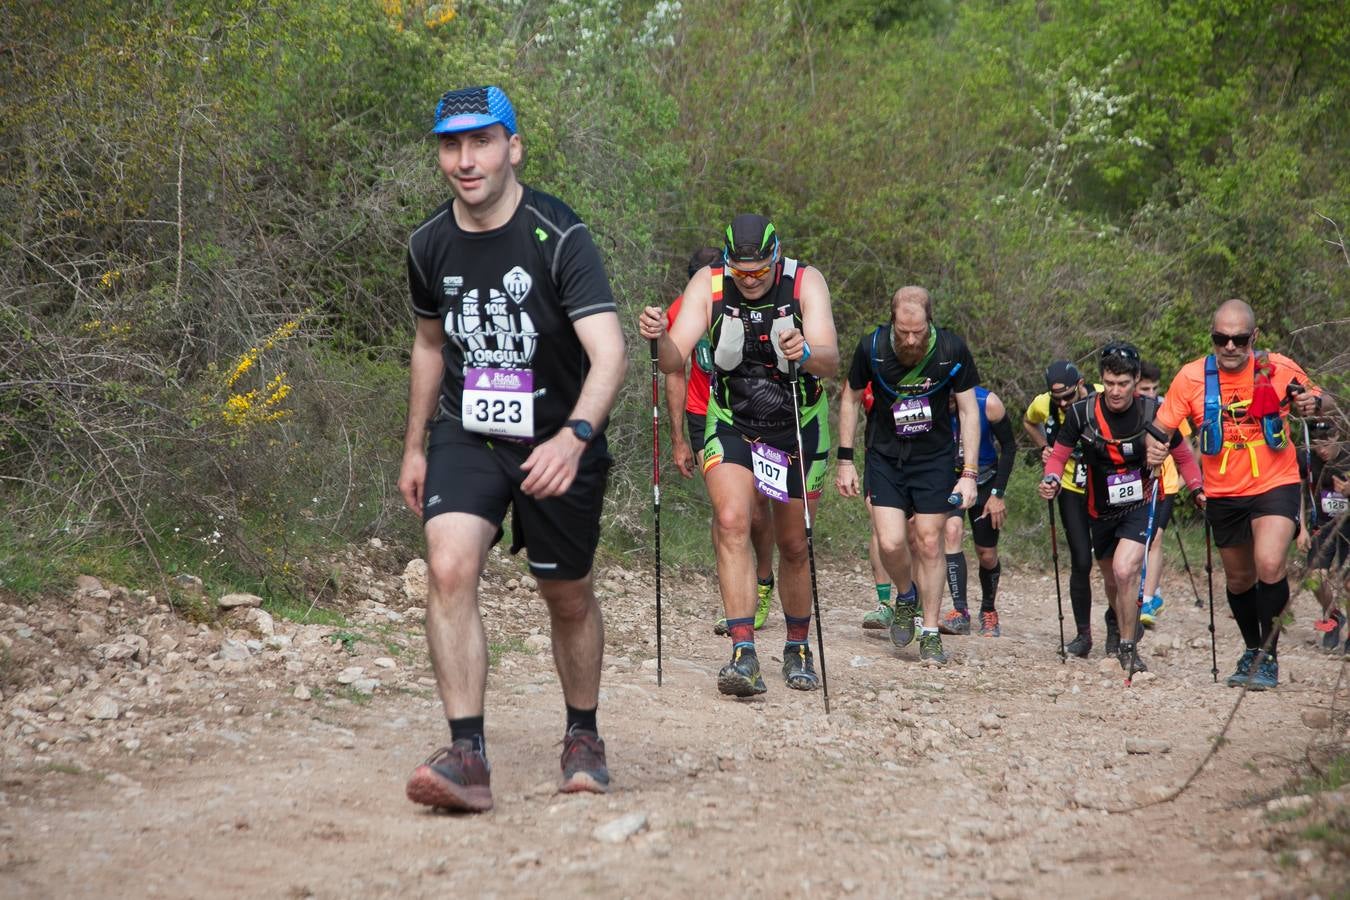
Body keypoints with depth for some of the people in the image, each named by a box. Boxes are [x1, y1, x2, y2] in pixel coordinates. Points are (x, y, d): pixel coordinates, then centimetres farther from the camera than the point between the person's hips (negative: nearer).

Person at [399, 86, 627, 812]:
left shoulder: (559, 236, -18)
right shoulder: (430, 245, -2)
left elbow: (608, 352, -27)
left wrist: (574, 437, -42)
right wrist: (414, 447, 17)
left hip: (557, 443, -3)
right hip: (465, 434, 3)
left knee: (567, 597, 10)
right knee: (448, 568, -21)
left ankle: (583, 737, 35)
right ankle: (467, 756, -21)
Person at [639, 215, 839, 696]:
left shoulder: (806, 282, -17)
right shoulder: (708, 284, -13)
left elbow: (831, 361, -29)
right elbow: (675, 360, -21)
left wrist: (806, 353, -51)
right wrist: (660, 338, -42)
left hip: (799, 426, 0)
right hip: (732, 424, 0)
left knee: (793, 546, 8)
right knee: (731, 521, -22)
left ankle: (798, 650, 29)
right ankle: (743, 655, -26)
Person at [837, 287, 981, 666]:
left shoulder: (952, 350, -17)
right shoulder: (872, 347, -17)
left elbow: (969, 410, -7)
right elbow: (850, 398, 0)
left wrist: (969, 473, -12)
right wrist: (845, 460, -1)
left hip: (934, 456, 0)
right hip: (884, 456, 0)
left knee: (929, 542, -1)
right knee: (891, 543, -12)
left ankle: (930, 634, 12)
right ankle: (906, 597, 21)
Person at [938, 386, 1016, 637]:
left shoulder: (988, 403, -23)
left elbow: (1009, 446, -9)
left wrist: (998, 494, -12)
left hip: (983, 481, 0)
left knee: (987, 555, 6)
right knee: (952, 531, -27)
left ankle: (989, 611, 35)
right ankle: (960, 613, -30)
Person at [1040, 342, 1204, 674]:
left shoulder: (1154, 412, -15)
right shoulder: (1082, 412, -15)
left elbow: (1182, 455, 0)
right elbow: (1059, 455, -4)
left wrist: (1198, 489, -13)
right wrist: (1051, 479, -24)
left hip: (1141, 505, -3)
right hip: (1101, 509, 3)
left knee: (1124, 571, -24)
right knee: (1113, 583, 17)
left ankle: (1129, 648, -8)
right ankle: (1126, 628, 46)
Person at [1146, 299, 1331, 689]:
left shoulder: (1280, 368, -11)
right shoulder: (1192, 377, -9)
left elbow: (1321, 401, 5)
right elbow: (1162, 426, -5)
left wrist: (1314, 403, -19)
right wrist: (1154, 446, -28)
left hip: (1275, 485, -3)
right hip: (1223, 493, 3)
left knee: (1270, 565, -24)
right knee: (1239, 579, 17)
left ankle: (1269, 657, -8)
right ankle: (1251, 651, 41)